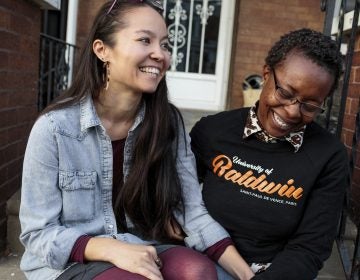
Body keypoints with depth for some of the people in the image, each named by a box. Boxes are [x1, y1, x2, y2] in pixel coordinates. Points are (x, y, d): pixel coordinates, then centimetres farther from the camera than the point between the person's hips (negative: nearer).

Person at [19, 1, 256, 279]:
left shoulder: (168, 121, -5)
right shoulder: (54, 127, -15)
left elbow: (191, 212, -7)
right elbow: (38, 233, -11)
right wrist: (112, 249, -27)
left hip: (142, 252, 4)